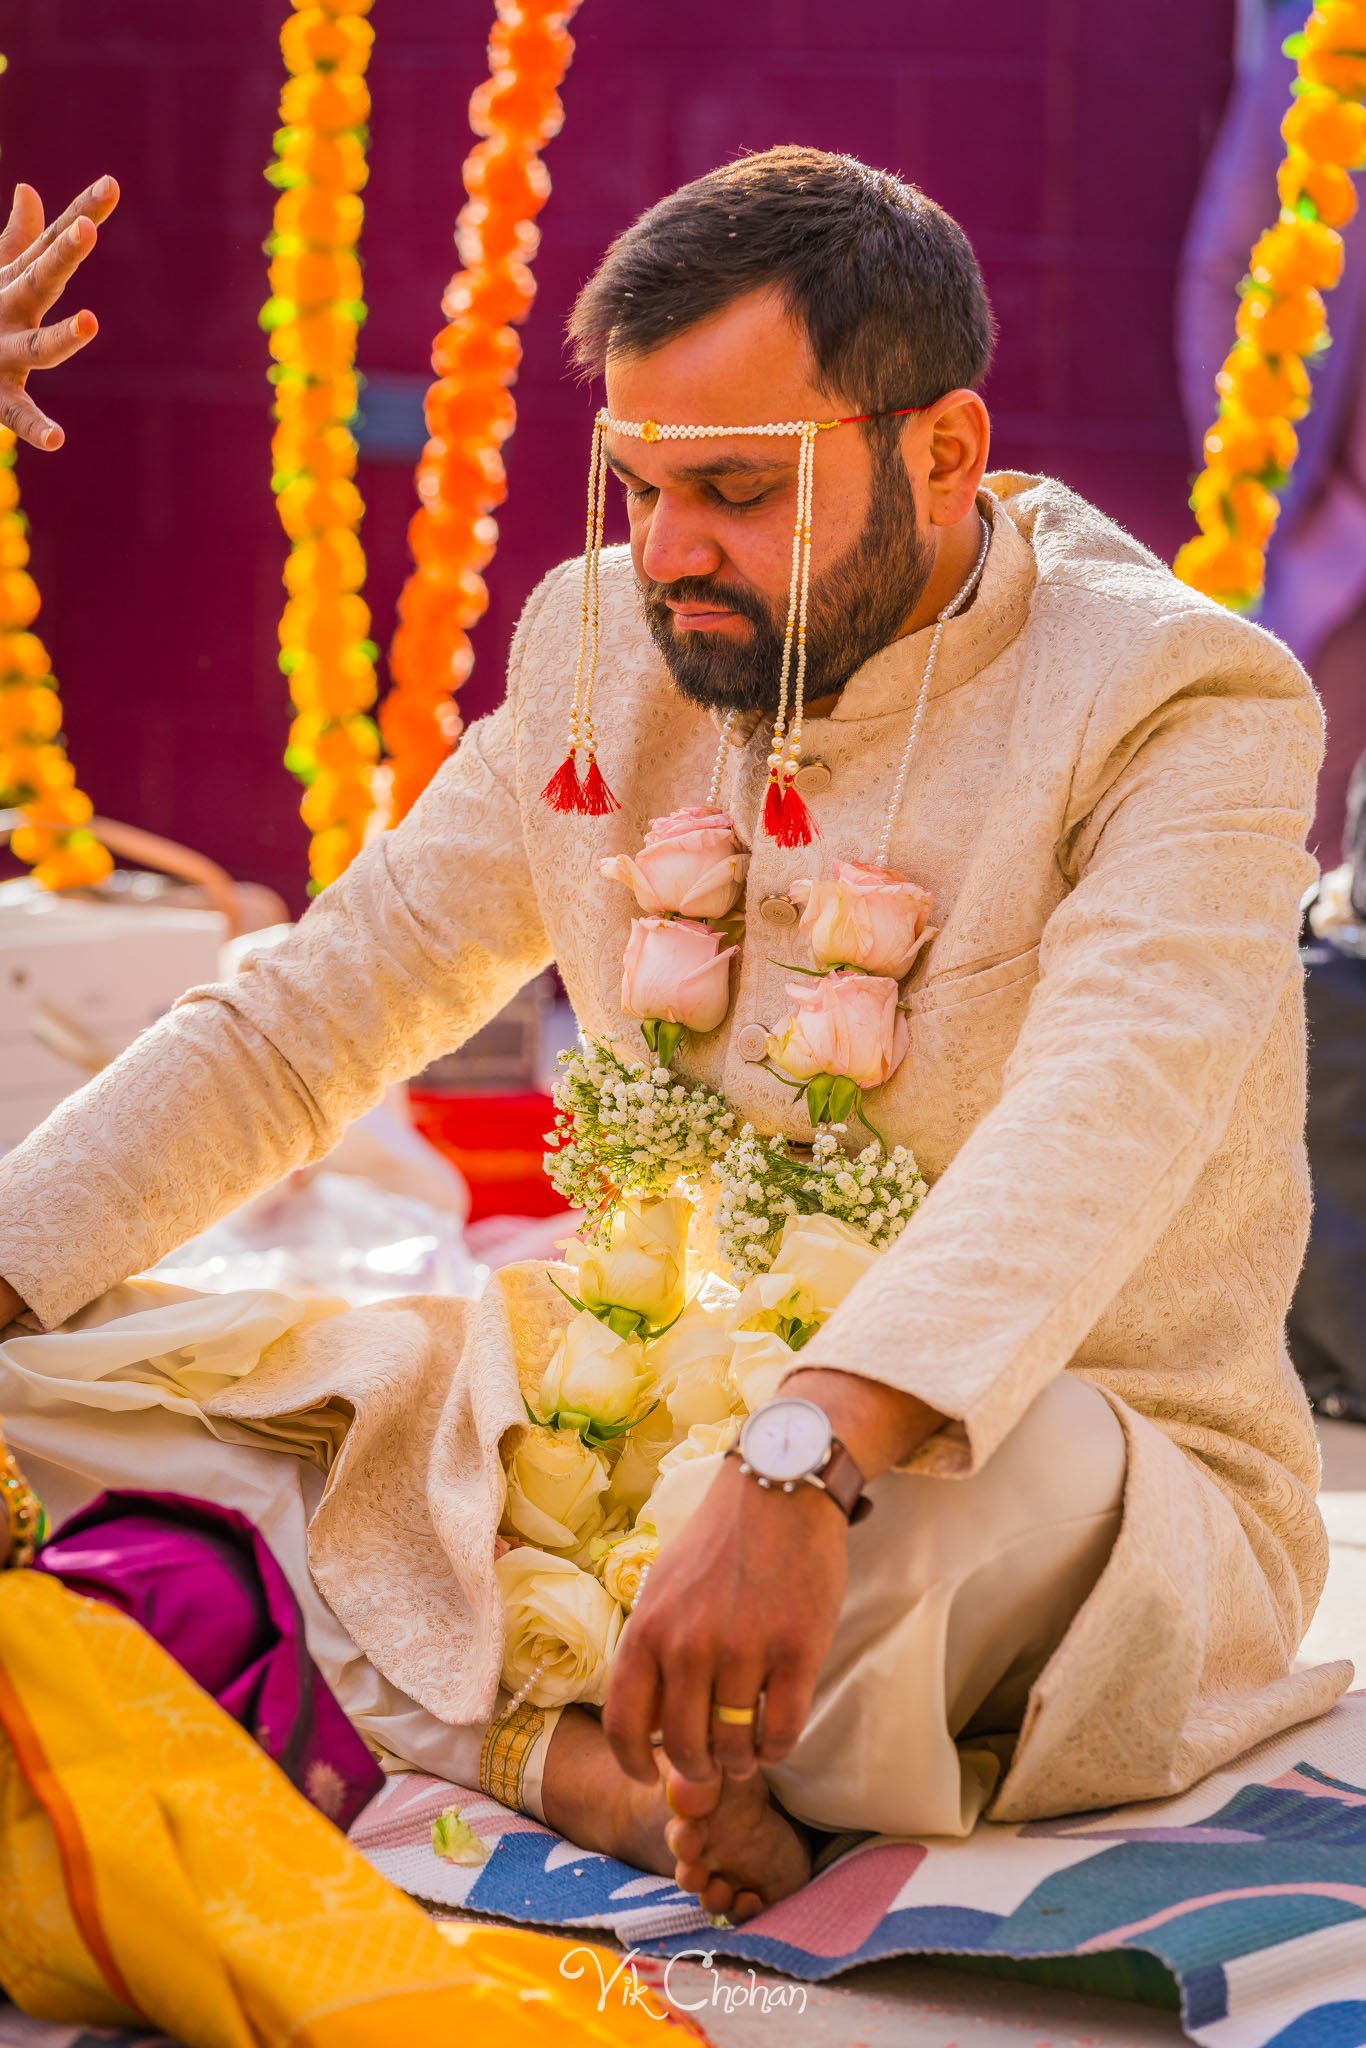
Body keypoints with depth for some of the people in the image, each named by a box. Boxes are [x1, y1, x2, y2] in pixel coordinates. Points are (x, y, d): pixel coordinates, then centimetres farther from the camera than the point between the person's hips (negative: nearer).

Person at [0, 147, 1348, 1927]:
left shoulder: (1186, 708, -15)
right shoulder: (600, 650, 3)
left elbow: (1094, 1131, -33)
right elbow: (296, 1026, 7)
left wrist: (804, 1468, -50)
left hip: (1101, 1487, -5)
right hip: (670, 1430, 5)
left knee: (1016, 1498, -41)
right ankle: (600, 1757, -22)